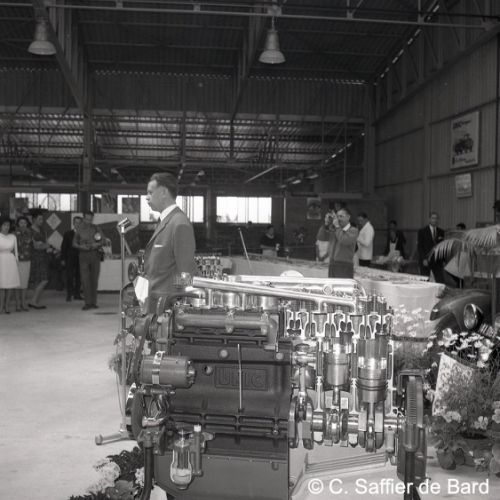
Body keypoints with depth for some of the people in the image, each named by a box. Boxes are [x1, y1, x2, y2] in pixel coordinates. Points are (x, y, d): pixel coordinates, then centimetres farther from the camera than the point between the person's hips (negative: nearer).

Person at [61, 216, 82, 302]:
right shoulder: (68, 234, 6)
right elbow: (63, 247, 4)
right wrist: (63, 259, -2)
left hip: (80, 259, 1)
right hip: (70, 259, -1)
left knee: (78, 277, 4)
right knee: (69, 277, -5)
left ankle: (77, 294, 13)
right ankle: (69, 295, -2)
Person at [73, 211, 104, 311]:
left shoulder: (96, 228, 8)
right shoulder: (79, 229, 7)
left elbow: (103, 240, 7)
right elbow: (74, 243, 8)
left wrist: (97, 245, -13)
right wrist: (82, 247, -10)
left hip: (95, 254, 1)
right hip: (84, 255, -1)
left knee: (94, 279, 4)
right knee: (85, 278, -9)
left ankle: (93, 302, 11)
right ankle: (87, 302, -9)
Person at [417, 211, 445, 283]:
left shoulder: (441, 232, 10)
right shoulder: (422, 231, -1)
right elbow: (419, 247, -4)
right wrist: (424, 259, -13)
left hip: (437, 261, 3)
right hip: (425, 261, -3)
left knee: (441, 282, -5)